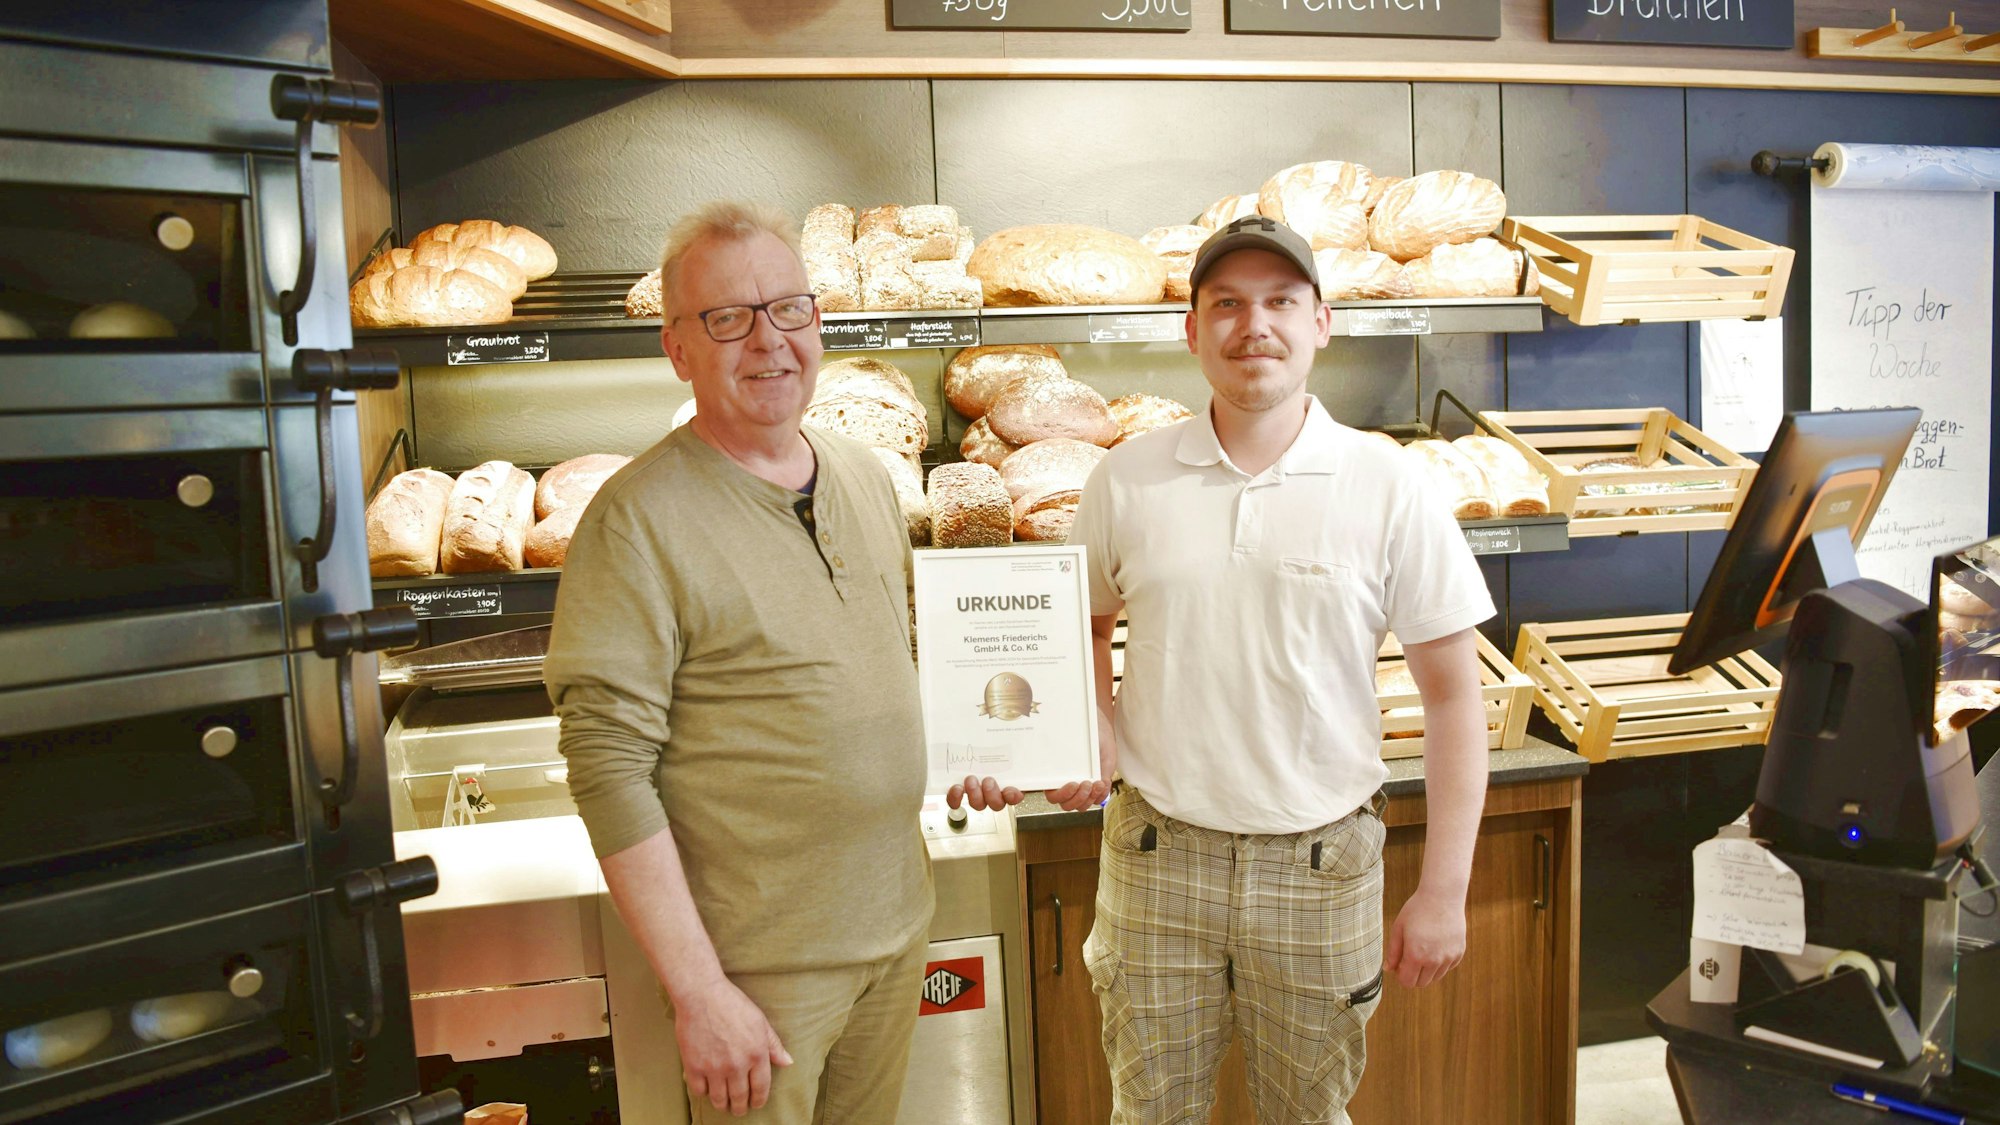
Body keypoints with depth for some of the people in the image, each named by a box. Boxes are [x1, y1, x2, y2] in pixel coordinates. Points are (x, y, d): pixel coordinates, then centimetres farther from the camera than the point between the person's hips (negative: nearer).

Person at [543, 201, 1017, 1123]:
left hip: (901, 922, 6)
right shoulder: (638, 520, -16)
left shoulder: (866, 475, 5)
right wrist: (698, 992, -18)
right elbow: (610, 770, -18)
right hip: (759, 962, -6)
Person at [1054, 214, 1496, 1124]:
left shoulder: (1386, 485, -7)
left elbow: (1452, 690, -4)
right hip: (1158, 854, 1)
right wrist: (1092, 725, -5)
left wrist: (1444, 888, -7)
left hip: (1321, 866, -1)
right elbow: (1087, 621, 15)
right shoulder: (1127, 480, -2)